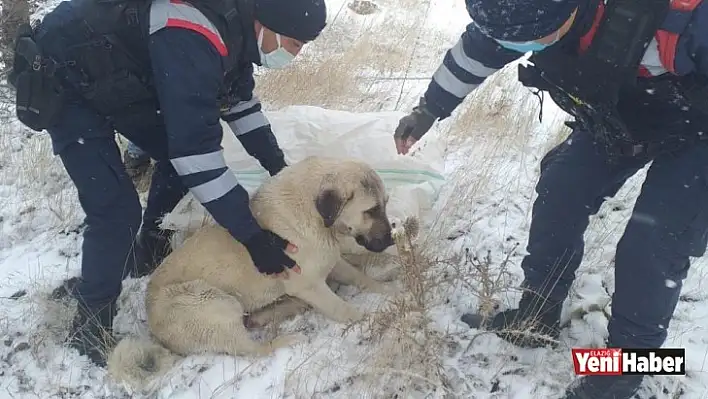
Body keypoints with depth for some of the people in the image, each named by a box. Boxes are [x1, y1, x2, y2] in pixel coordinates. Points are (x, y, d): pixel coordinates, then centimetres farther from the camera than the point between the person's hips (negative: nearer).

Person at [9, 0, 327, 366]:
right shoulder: (192, 40, -36)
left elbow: (240, 100, 11)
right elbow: (196, 150, -38)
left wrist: (280, 169, 8)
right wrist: (253, 237, -32)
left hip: (119, 80, 9)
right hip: (64, 83, -9)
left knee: (177, 156, 10)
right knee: (117, 211, -15)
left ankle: (148, 250, 30)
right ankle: (90, 326, 4)